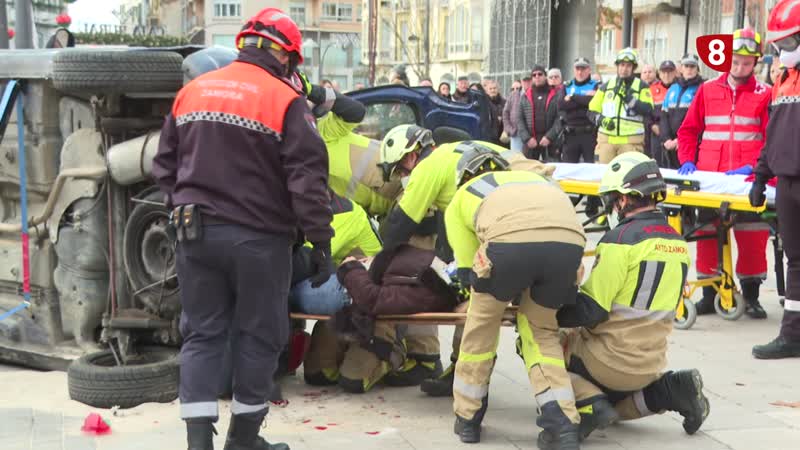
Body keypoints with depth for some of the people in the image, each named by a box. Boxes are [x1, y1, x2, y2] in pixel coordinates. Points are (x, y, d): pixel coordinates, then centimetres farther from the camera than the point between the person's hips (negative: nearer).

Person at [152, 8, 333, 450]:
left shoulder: (191, 91, 8)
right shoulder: (284, 100, -9)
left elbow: (164, 166, 14)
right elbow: (307, 178, -13)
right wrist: (320, 241, -8)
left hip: (194, 232, 5)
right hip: (257, 238, -4)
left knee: (201, 334, 10)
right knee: (258, 336, 9)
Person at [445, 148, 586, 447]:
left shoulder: (461, 197, 34)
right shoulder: (535, 179, 44)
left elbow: (469, 271, 30)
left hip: (510, 240, -3)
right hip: (570, 241, 3)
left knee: (483, 321, 24)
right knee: (542, 329, 26)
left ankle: (467, 418, 33)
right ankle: (563, 421, 16)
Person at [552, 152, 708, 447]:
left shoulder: (622, 238, -18)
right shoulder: (678, 243, 6)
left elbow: (590, 309, -19)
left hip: (612, 360, -7)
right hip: (651, 363, 8)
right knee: (610, 402, 29)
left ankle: (588, 404, -11)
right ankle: (670, 390, 6)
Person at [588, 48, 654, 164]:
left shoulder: (642, 86, 6)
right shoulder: (606, 86, 14)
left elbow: (648, 110, -8)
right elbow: (593, 110, 12)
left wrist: (629, 98, -17)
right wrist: (601, 119, -9)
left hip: (631, 141, -3)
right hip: (606, 139, 3)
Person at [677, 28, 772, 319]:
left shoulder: (764, 94, 1)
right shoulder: (707, 90, 9)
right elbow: (689, 130, 11)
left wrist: (752, 166, -17)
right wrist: (687, 161, -3)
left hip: (748, 178, -2)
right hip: (710, 176, 2)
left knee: (752, 237, 1)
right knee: (707, 234, 5)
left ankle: (751, 296, 12)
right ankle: (709, 294, 15)